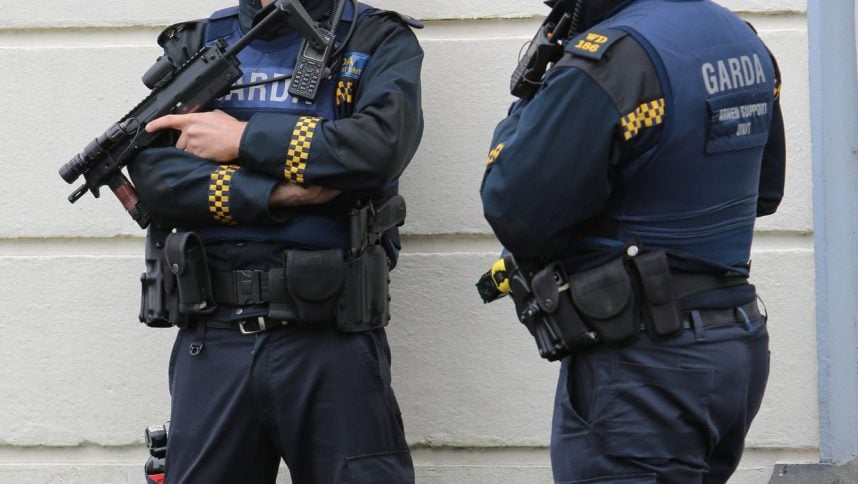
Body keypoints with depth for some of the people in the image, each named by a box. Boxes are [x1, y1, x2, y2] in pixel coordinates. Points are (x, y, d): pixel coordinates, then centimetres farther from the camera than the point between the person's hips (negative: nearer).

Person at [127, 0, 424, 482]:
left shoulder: (379, 40, 7)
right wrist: (275, 193, -12)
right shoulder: (195, 44, 15)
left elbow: (382, 142, -13)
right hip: (214, 338, 3)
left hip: (331, 337, -3)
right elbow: (151, 170, 1)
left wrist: (244, 139, -7)